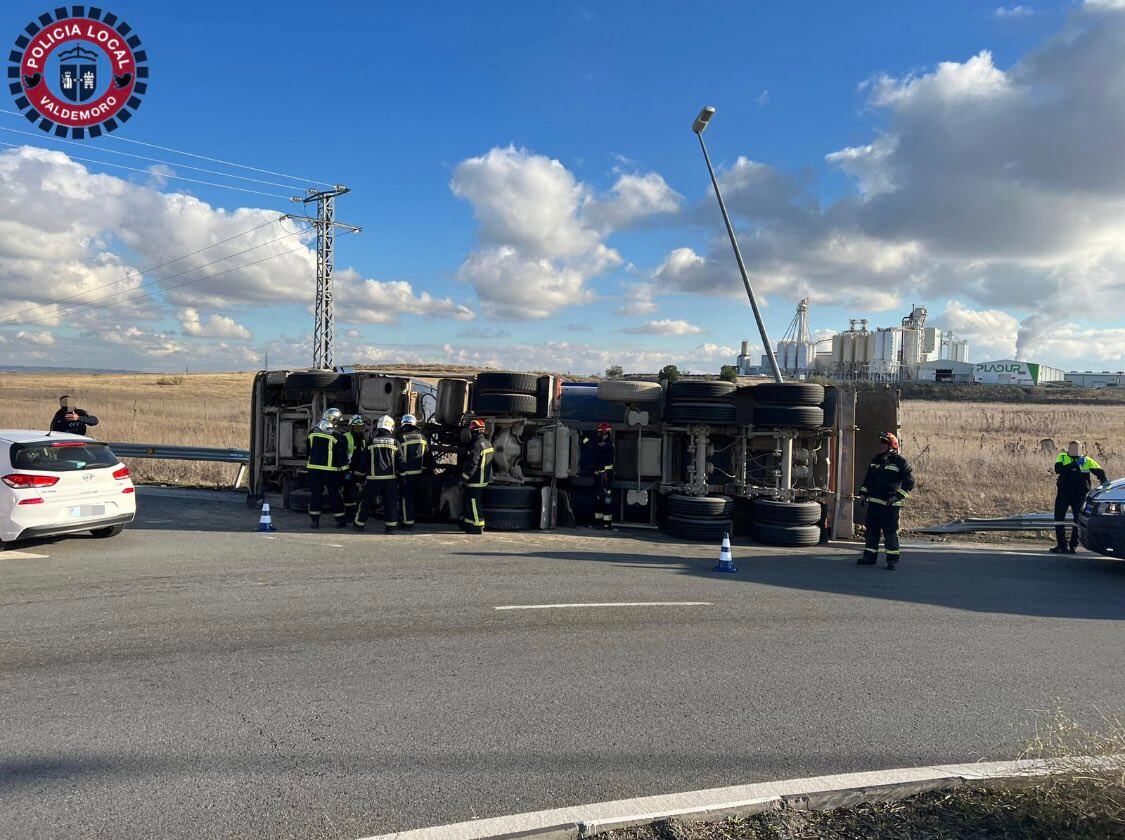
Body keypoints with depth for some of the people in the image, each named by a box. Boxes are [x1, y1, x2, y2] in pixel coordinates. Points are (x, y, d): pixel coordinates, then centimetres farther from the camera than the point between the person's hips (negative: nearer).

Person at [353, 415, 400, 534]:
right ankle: (391, 526, 4)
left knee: (366, 501, 10)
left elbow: (363, 462, 4)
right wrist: (399, 473, 12)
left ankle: (359, 524, 19)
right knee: (390, 502, 6)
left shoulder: (371, 443, -1)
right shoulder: (395, 444, -1)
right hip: (390, 478, 0)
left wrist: (360, 474, 13)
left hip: (373, 478, 0)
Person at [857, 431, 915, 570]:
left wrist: (897, 496, -19)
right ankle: (870, 556, 19)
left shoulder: (900, 462, -7)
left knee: (890, 532, -5)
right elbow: (868, 479, 24)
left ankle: (893, 559, 4)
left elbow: (909, 482, -11)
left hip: (890, 504, -6)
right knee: (872, 530, 10)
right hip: (874, 502, 7)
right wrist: (863, 494, 16)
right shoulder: (875, 460, 14)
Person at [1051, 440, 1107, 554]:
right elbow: (1058, 469, -14)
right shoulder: (1062, 457, 4)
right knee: (1059, 518, -1)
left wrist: (1104, 483, -12)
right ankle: (1061, 545, 8)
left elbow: (1100, 472, 6)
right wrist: (1075, 464, -22)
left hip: (1080, 495, 1)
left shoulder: (1087, 460, 8)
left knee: (1079, 519, 2)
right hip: (1063, 494, 0)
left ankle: (1074, 545, 12)